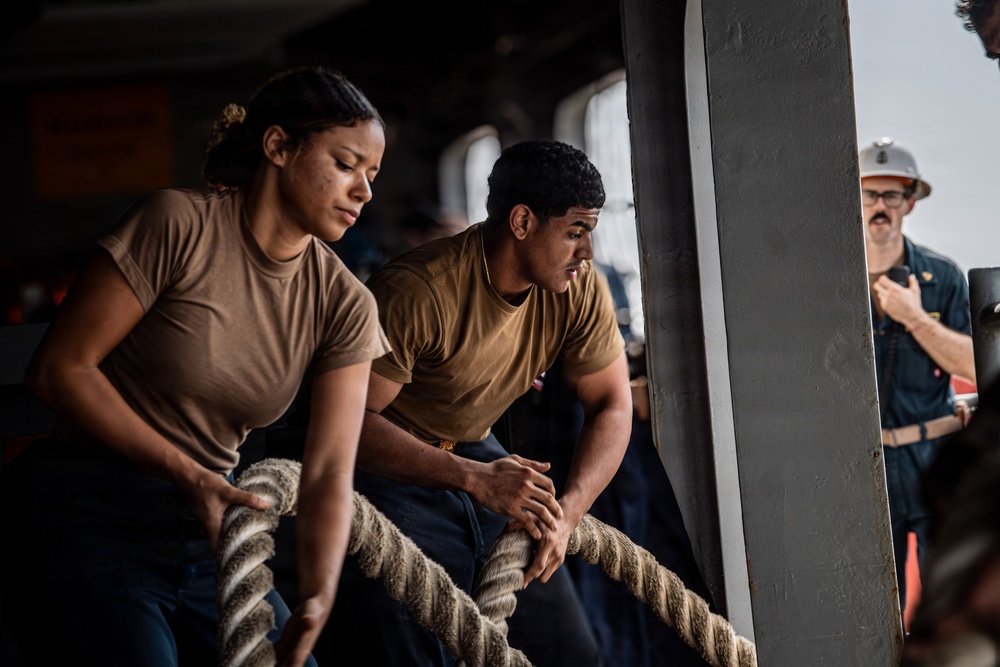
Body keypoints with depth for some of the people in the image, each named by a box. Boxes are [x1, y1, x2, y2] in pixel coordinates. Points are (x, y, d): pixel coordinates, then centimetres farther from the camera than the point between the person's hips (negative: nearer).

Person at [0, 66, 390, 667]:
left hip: (209, 533, 6)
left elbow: (329, 471, -6)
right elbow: (60, 369, -13)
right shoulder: (177, 225, -13)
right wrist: (187, 475, -19)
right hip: (88, 522, -5)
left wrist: (317, 598, -24)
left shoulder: (344, 305, 2)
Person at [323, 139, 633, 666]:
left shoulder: (579, 292, -10)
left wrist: (565, 513, -20)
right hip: (390, 466, -6)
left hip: (476, 456, 6)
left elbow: (612, 407, -3)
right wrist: (475, 479, -38)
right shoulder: (415, 292, -29)